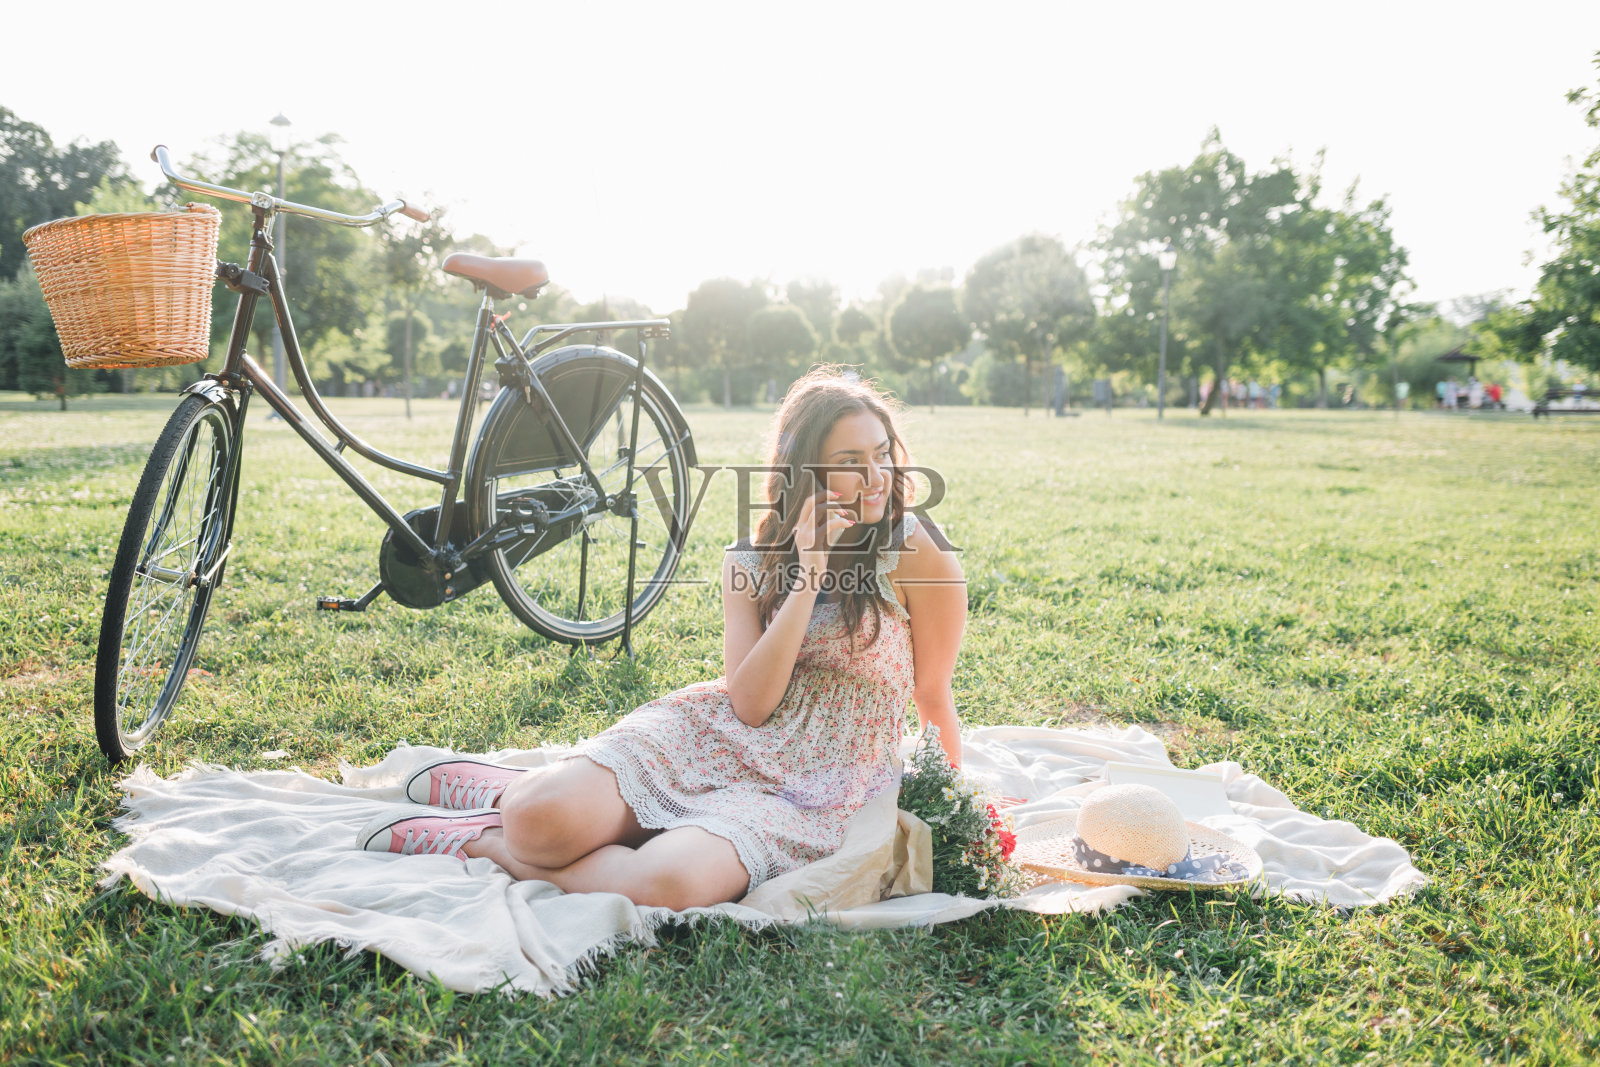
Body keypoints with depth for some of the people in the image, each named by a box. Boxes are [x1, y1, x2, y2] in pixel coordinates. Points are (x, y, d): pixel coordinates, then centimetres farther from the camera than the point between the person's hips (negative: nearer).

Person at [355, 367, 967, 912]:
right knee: (540, 819, -26)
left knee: (664, 884, -33)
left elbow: (934, 693, 3)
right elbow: (750, 703, -10)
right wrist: (808, 573, -16)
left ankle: (484, 842, -7)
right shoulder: (749, 560, 4)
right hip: (712, 735, 2)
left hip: (811, 791, -2)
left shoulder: (914, 547, -7)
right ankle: (518, 796, 11)